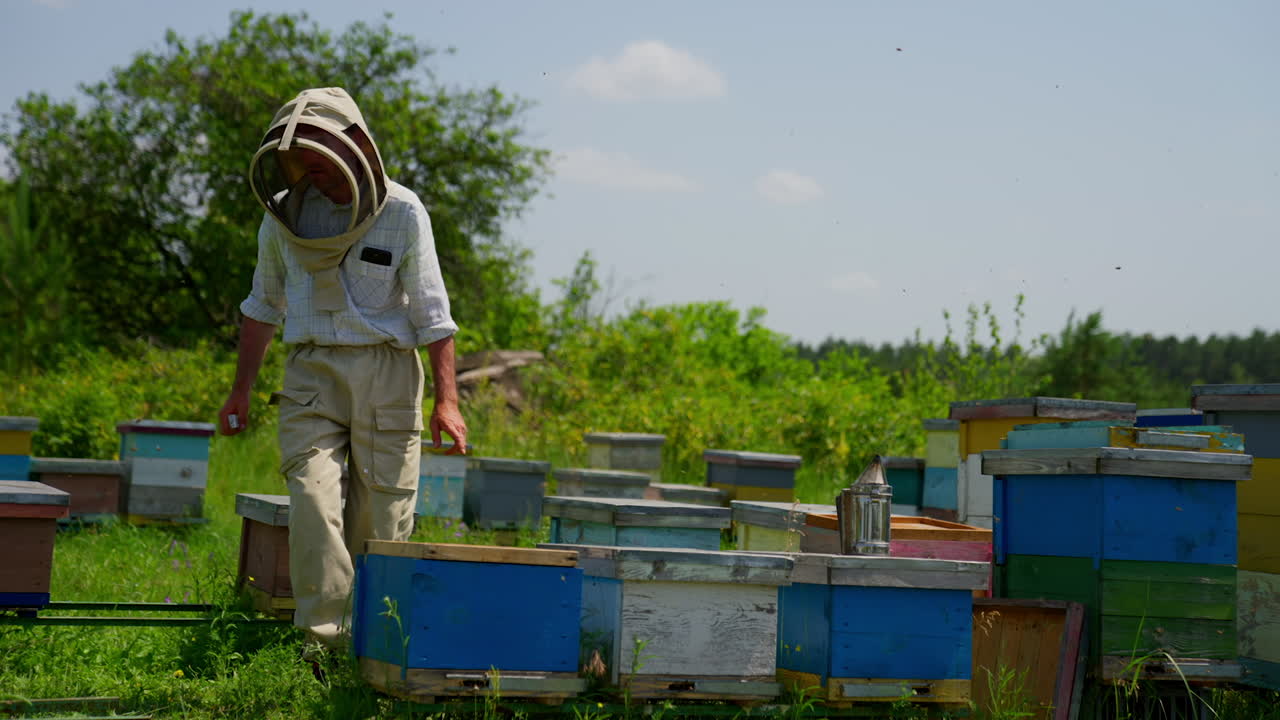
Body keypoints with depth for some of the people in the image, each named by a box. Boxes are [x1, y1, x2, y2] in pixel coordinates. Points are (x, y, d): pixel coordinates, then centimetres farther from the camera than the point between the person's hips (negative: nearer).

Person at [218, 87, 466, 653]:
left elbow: (432, 313, -2)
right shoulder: (284, 214, 6)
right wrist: (240, 390, 17)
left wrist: (447, 400, -9)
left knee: (381, 517, -1)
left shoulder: (402, 213, -3)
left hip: (386, 376, -2)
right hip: (312, 374, 2)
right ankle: (324, 640, -17)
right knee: (313, 501, -16)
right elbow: (263, 307, 17)